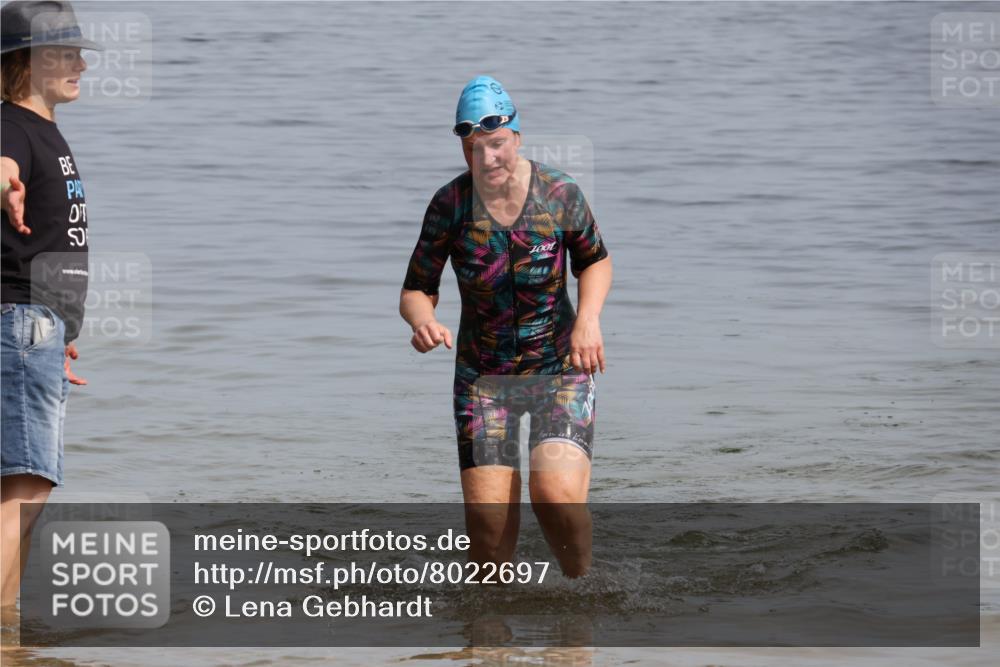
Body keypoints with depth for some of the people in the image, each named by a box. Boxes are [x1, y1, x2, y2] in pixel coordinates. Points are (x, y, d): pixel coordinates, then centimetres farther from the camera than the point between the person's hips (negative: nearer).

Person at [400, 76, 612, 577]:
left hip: (560, 367, -1)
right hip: (483, 376, 1)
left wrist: (589, 316, -12)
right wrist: (422, 321, -27)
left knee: (557, 496, -22)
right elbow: (415, 291, -3)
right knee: (488, 520, -10)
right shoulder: (449, 206, -10)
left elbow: (595, 261, 8)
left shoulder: (559, 193, -11)